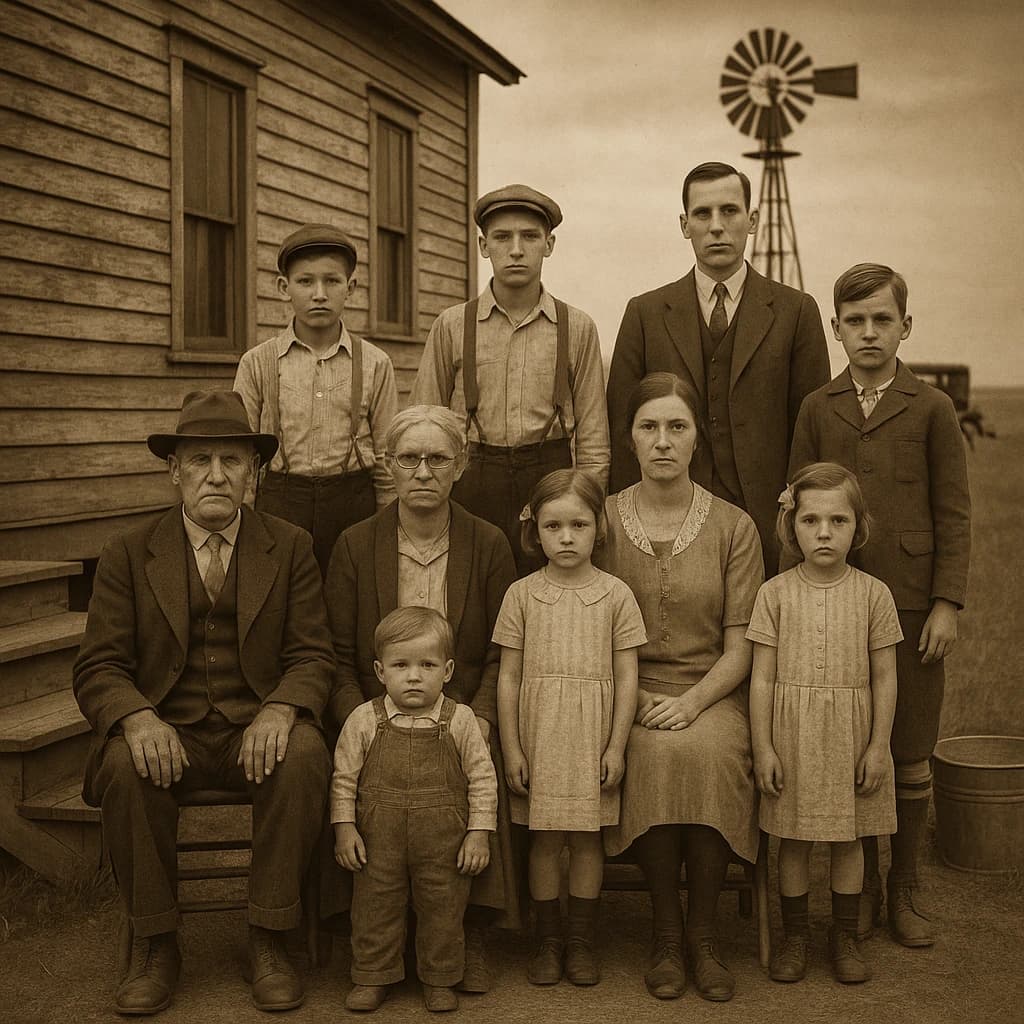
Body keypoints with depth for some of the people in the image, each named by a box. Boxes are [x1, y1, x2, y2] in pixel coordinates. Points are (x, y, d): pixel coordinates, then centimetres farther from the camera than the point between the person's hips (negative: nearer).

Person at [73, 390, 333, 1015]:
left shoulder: (291, 548, 6)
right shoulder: (130, 555, 5)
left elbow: (313, 656, 2)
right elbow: (99, 669, 0)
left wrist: (280, 711, -21)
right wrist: (138, 718, -23)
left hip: (256, 732, 0)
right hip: (167, 735, 0)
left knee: (305, 754, -31)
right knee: (127, 764, -32)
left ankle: (269, 940, -15)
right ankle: (156, 944, -11)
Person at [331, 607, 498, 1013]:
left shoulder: (459, 720, -6)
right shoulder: (364, 720, -5)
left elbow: (482, 778, -1)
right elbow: (344, 778, 3)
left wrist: (479, 832, -4)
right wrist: (344, 827, -2)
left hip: (444, 842, 0)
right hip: (378, 839, 0)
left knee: (443, 907, 10)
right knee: (375, 904, 10)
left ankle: (439, 980, 28)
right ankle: (372, 977, 28)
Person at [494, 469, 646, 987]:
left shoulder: (615, 594, -1)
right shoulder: (522, 594, 0)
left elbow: (626, 676, 1)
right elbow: (509, 676, 2)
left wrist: (616, 746, -3)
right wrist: (511, 749, -2)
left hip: (591, 736, 0)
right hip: (538, 734, 0)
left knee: (586, 839, 7)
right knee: (544, 839, 6)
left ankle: (581, 940, 21)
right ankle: (548, 940, 20)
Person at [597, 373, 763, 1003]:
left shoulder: (734, 526, 4)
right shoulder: (602, 520, 4)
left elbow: (740, 646, 1)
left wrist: (690, 701, -16)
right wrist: (636, 699, -11)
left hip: (712, 691, 0)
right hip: (628, 690, 0)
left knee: (708, 753, -33)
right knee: (656, 755, -33)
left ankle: (703, 933, -15)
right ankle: (666, 933, -15)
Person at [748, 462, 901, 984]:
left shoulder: (873, 594, -2)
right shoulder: (775, 593, -3)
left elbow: (884, 677, 1)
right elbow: (762, 677, -2)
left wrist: (878, 745, -3)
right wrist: (762, 747, -5)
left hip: (850, 735, 0)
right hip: (792, 734, 0)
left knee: (847, 839, 11)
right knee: (793, 839, 8)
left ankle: (845, 937, 26)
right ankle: (794, 936, 24)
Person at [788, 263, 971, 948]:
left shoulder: (932, 409, 1)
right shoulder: (818, 409, 7)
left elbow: (954, 515, 0)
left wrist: (947, 604, -7)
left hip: (910, 605, -1)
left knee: (911, 756, 5)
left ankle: (905, 891, 20)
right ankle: (861, 888, 21)